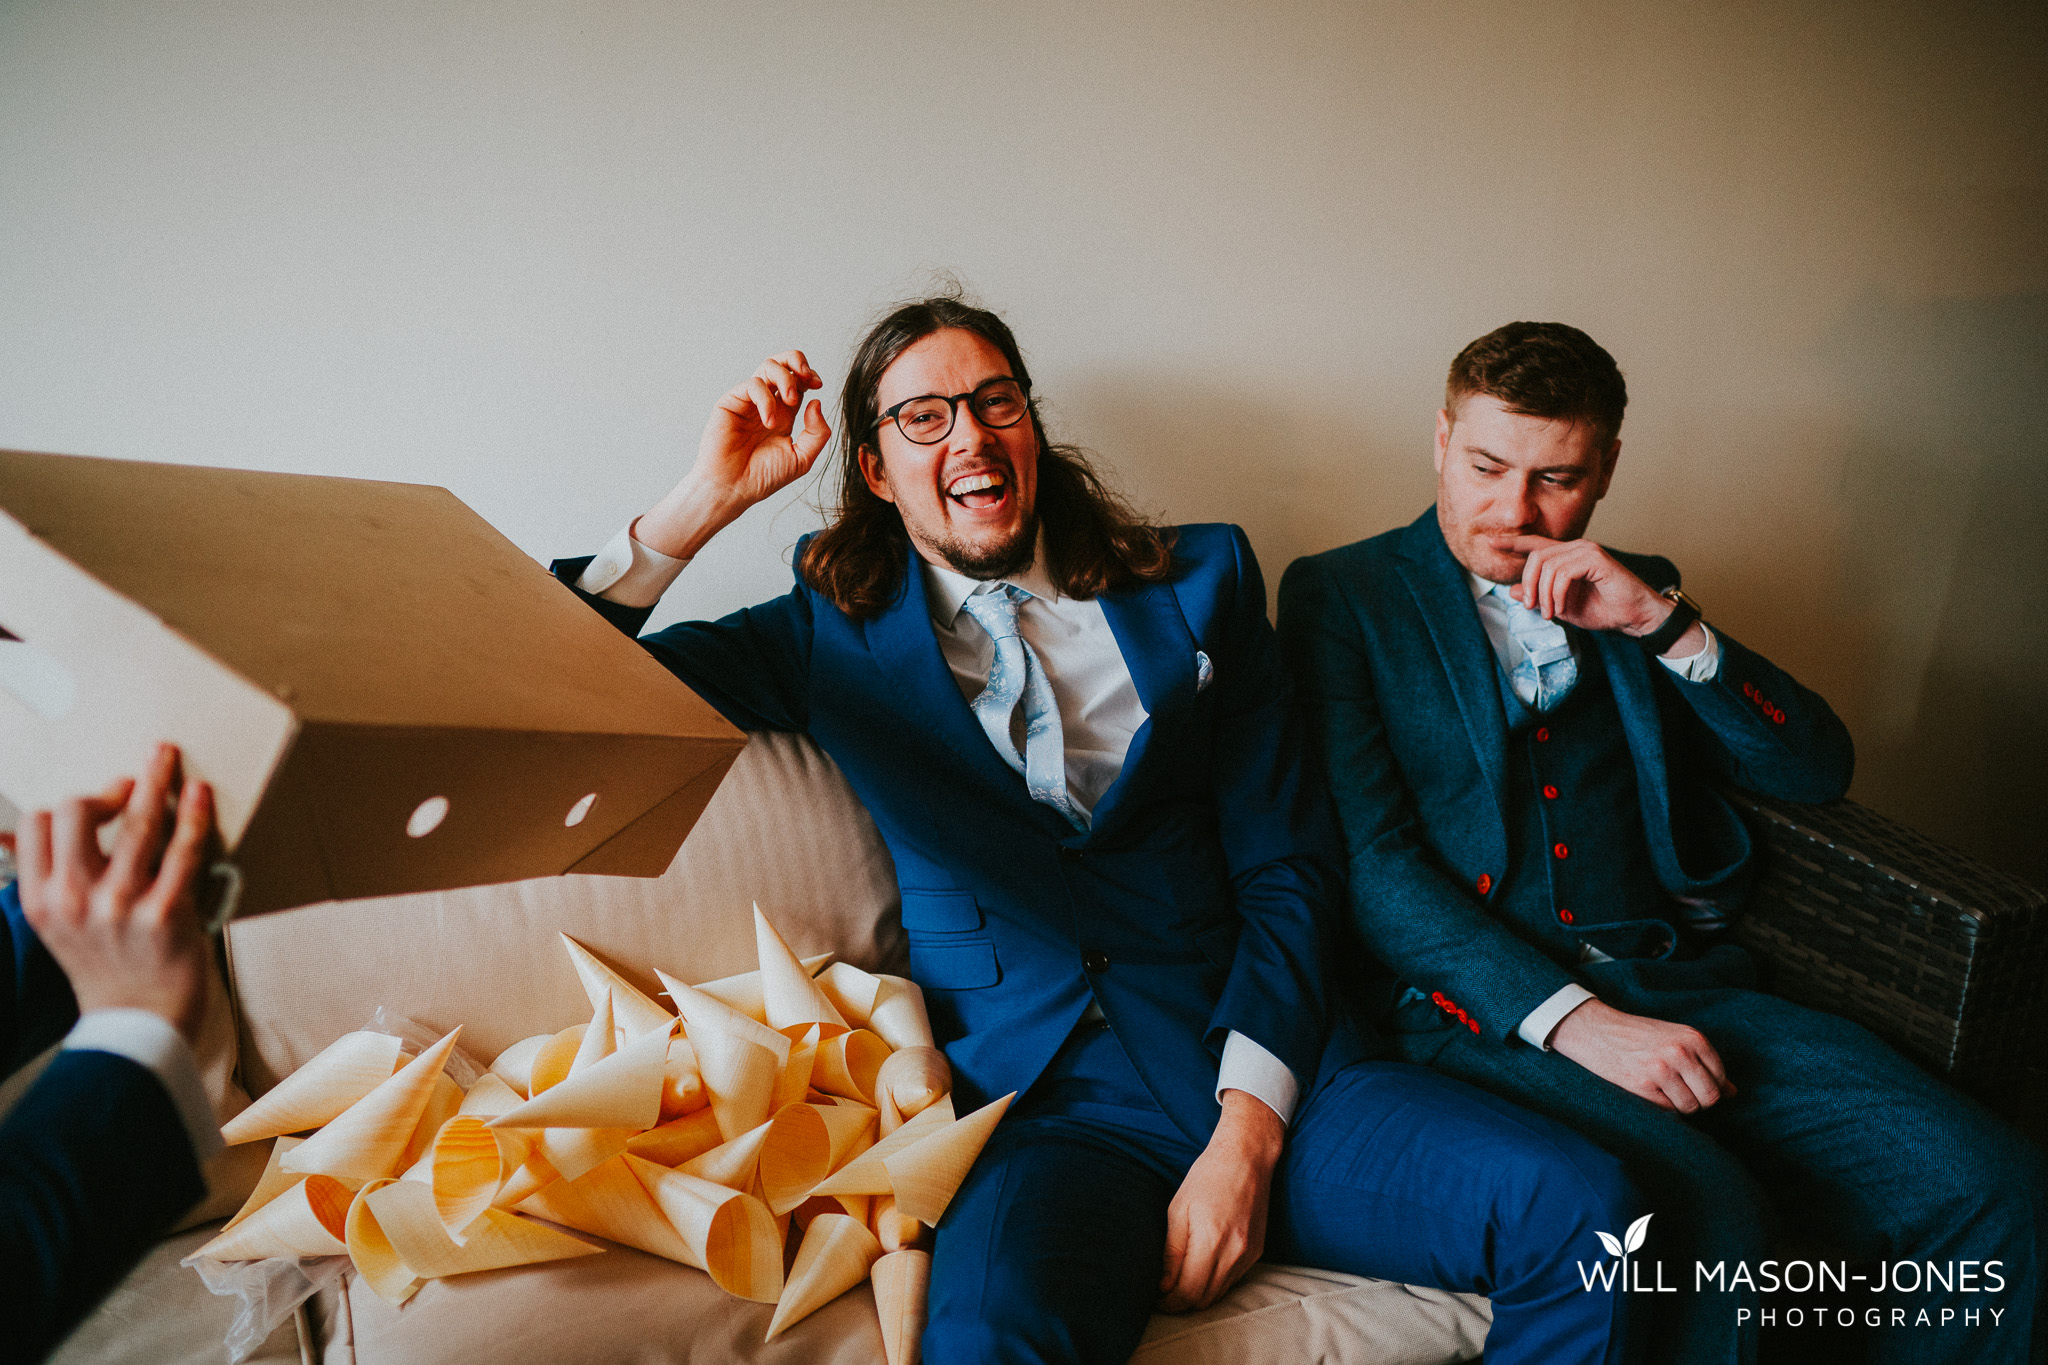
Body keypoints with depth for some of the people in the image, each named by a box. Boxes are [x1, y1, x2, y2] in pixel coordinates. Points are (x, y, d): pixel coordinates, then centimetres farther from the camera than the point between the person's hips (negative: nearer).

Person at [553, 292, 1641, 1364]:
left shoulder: (1199, 581, 13)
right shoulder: (834, 632, 11)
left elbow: (1287, 865, 7)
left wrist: (1247, 1131, -6)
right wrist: (709, 497, -2)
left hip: (1261, 1072, 3)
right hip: (1041, 1101, -2)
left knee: (1579, 1208, -19)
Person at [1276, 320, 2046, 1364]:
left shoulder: (1633, 596, 20)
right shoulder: (1340, 593, 5)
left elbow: (1817, 769, 13)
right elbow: (1366, 858, -6)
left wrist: (1664, 622, -3)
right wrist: (1572, 1018, -16)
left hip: (1677, 988, 5)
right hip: (1479, 1000, -4)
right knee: (1697, 1210, -32)